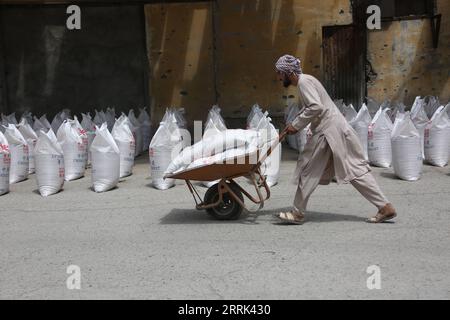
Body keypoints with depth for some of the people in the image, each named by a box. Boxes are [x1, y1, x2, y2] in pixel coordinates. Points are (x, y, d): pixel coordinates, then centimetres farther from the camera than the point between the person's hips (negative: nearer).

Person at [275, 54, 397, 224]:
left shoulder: (304, 81, -11)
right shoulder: (305, 81, 20)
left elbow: (316, 107, -24)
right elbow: (307, 109, 27)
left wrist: (296, 125, -16)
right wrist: (294, 125, 16)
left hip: (328, 131, -10)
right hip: (334, 128, 10)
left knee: (308, 170, -1)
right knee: (355, 168, 9)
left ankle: (298, 213, 8)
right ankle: (385, 206, 10)